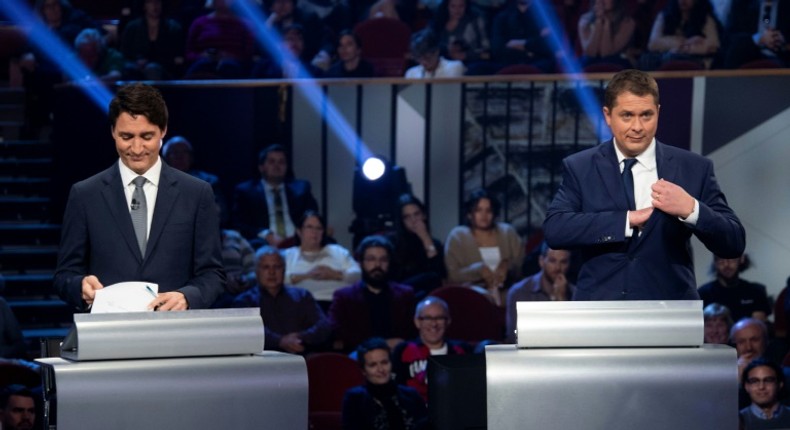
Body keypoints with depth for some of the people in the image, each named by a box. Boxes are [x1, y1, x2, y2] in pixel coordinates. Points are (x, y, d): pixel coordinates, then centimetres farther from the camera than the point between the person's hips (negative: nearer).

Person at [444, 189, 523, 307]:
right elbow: (452, 276, -1)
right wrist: (479, 270, -15)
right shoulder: (457, 236, 9)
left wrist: (508, 267, -10)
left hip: (506, 293, 3)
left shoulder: (508, 232, 17)